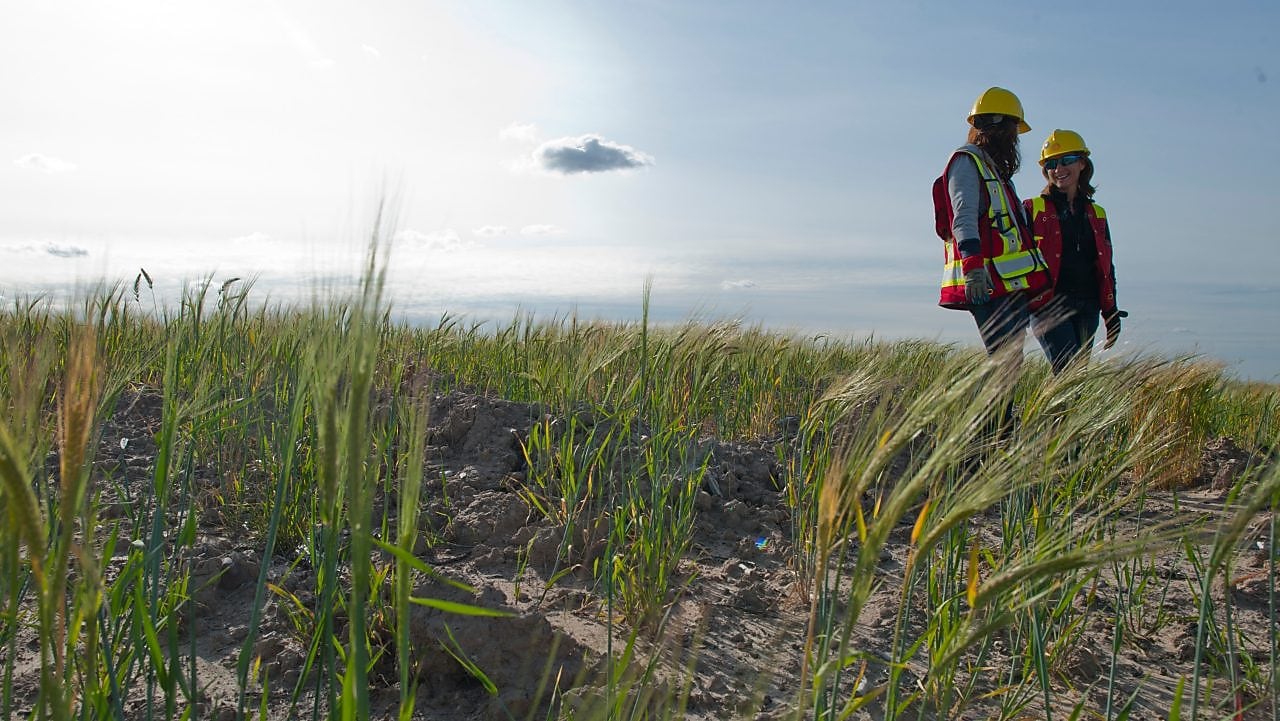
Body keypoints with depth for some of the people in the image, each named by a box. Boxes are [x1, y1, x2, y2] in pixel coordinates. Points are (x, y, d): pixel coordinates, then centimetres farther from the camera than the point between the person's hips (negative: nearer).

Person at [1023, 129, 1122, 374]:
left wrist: (1111, 314, 16)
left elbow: (1106, 267, 21)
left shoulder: (1097, 215, 18)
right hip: (1048, 306, -5)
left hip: (1087, 310, 5)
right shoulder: (1033, 209, 3)